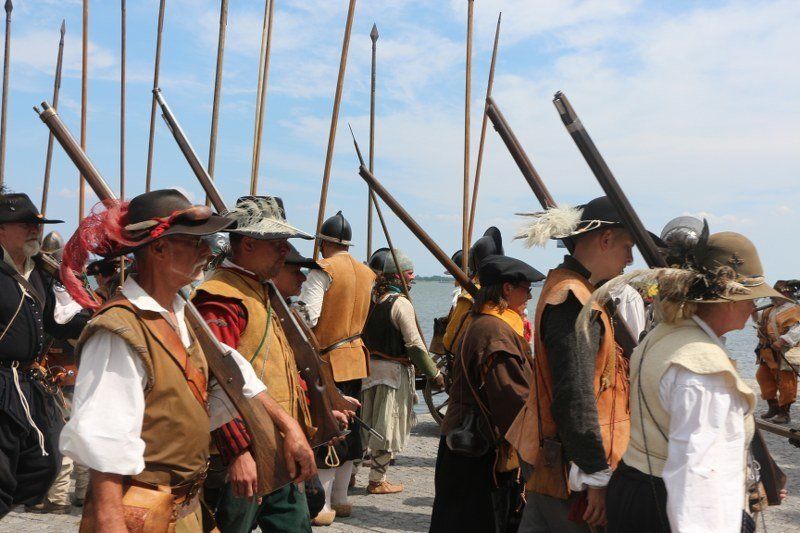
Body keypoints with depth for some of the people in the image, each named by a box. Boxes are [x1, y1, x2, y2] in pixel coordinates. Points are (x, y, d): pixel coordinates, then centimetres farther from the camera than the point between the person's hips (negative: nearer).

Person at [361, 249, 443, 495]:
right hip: (393, 368, -8)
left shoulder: (376, 299, 8)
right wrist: (434, 373, -11)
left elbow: (366, 335, 12)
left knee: (369, 421, 18)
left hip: (371, 364, 8)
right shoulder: (401, 303, -15)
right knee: (388, 424, 3)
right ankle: (377, 480, 11)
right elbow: (414, 344, -17)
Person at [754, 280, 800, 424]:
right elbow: (761, 320, 29)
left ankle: (784, 413, 11)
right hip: (769, 353, 9)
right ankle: (773, 407, 28)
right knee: (764, 378, 15)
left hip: (784, 354, -9)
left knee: (785, 383, 0)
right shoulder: (771, 309, 12)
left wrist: (782, 341, -32)